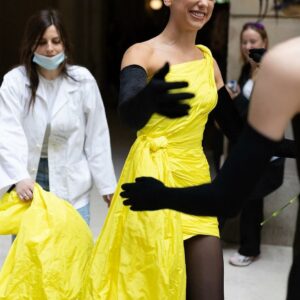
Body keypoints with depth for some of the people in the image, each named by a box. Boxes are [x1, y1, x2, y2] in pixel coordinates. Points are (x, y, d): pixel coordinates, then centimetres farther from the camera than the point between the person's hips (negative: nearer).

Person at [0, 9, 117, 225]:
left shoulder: (82, 80, -5)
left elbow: (97, 137, 0)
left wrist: (107, 185, 3)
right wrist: (19, 177, -31)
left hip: (71, 187, 0)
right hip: (27, 183, 0)